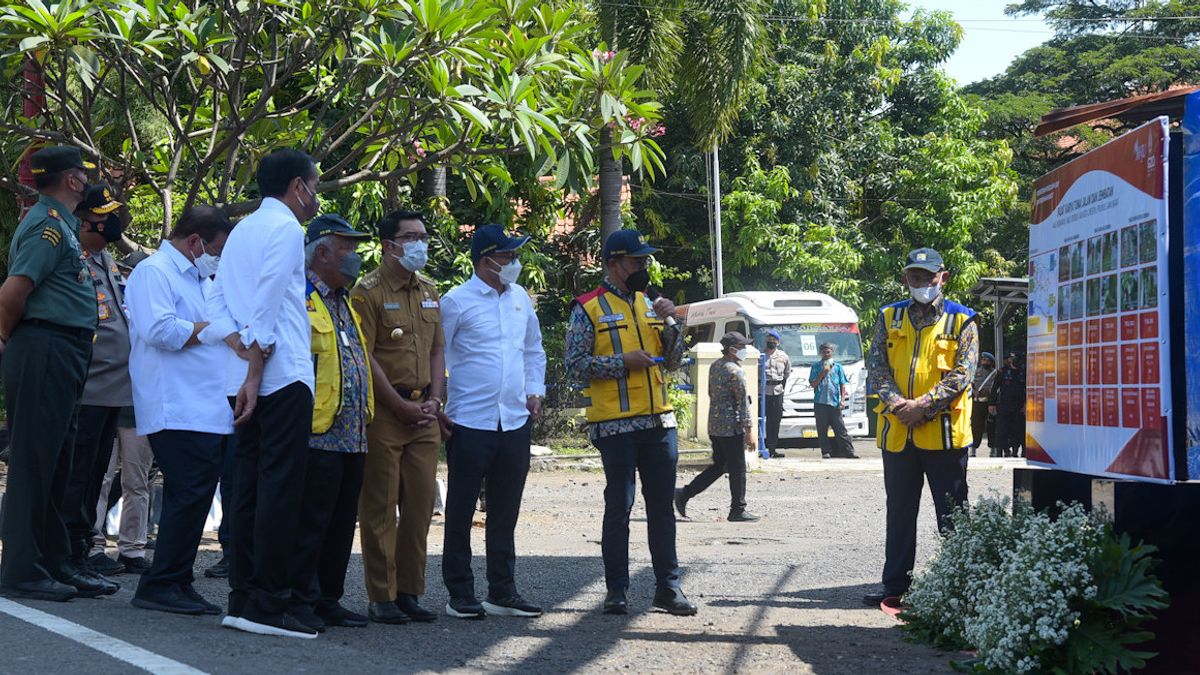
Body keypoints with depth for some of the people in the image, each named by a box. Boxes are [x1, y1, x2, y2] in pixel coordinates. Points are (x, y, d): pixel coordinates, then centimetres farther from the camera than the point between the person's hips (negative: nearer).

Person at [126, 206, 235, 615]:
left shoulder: (199, 280, 26)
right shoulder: (153, 272, -4)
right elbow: (160, 330, -20)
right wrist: (218, 330, -11)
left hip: (207, 412, 10)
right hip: (178, 411, -10)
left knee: (191, 498, 9)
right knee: (190, 496, -13)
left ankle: (176, 584, 14)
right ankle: (160, 585, -7)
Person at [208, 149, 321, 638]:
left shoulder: (242, 230, 20)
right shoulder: (286, 229, -6)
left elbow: (216, 300, 14)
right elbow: (267, 307, -14)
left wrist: (238, 343, 1)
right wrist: (256, 372, -16)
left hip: (247, 377, 9)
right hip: (282, 377, -9)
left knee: (249, 484, 9)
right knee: (279, 487, -9)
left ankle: (242, 599, 11)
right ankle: (267, 605, -10)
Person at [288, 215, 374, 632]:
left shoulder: (344, 303, 21)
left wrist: (366, 417, 22)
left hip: (353, 437, 9)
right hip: (318, 436, -9)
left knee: (341, 523, 12)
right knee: (310, 522, -4)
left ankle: (328, 599, 20)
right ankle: (300, 601, 4)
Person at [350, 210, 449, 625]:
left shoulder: (429, 293, 16)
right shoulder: (368, 292, -5)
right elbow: (364, 356, -10)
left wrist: (434, 400, 2)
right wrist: (401, 406, -12)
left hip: (424, 415, 6)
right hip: (384, 413, -6)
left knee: (420, 505, 6)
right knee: (380, 507, -2)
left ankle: (410, 592, 15)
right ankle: (381, 597, 3)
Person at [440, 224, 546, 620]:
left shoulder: (520, 298, 13)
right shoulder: (457, 301, -6)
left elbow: (534, 350, 25)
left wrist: (535, 390, 13)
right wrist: (437, 404, -7)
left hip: (516, 421, 6)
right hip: (471, 421, -6)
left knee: (505, 512, 12)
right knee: (461, 512, 2)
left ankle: (503, 592, 20)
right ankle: (460, 594, 10)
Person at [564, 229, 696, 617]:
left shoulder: (649, 305, 14)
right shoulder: (588, 309, -3)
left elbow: (673, 362, 14)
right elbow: (575, 365, -9)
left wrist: (669, 323, -1)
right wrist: (622, 361, -16)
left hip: (659, 421, 5)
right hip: (615, 424, -5)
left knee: (662, 506, 7)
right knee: (618, 507, 1)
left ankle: (668, 586, 14)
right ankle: (616, 590, 9)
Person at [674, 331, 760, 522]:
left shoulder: (714, 366, 11)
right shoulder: (735, 372, -16)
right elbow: (743, 403, -16)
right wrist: (749, 431, -14)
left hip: (714, 426, 9)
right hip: (731, 427, -9)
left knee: (718, 466, 16)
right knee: (737, 470, 1)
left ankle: (684, 494, 10)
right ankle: (738, 510, 7)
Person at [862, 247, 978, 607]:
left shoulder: (961, 321, 2)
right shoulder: (889, 318, 11)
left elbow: (962, 374, -7)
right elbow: (876, 365, 3)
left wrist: (922, 405, -16)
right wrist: (895, 402, -14)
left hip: (945, 432, -3)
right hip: (897, 432, 3)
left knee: (952, 515, 2)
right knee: (899, 512, 11)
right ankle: (896, 585, 19)